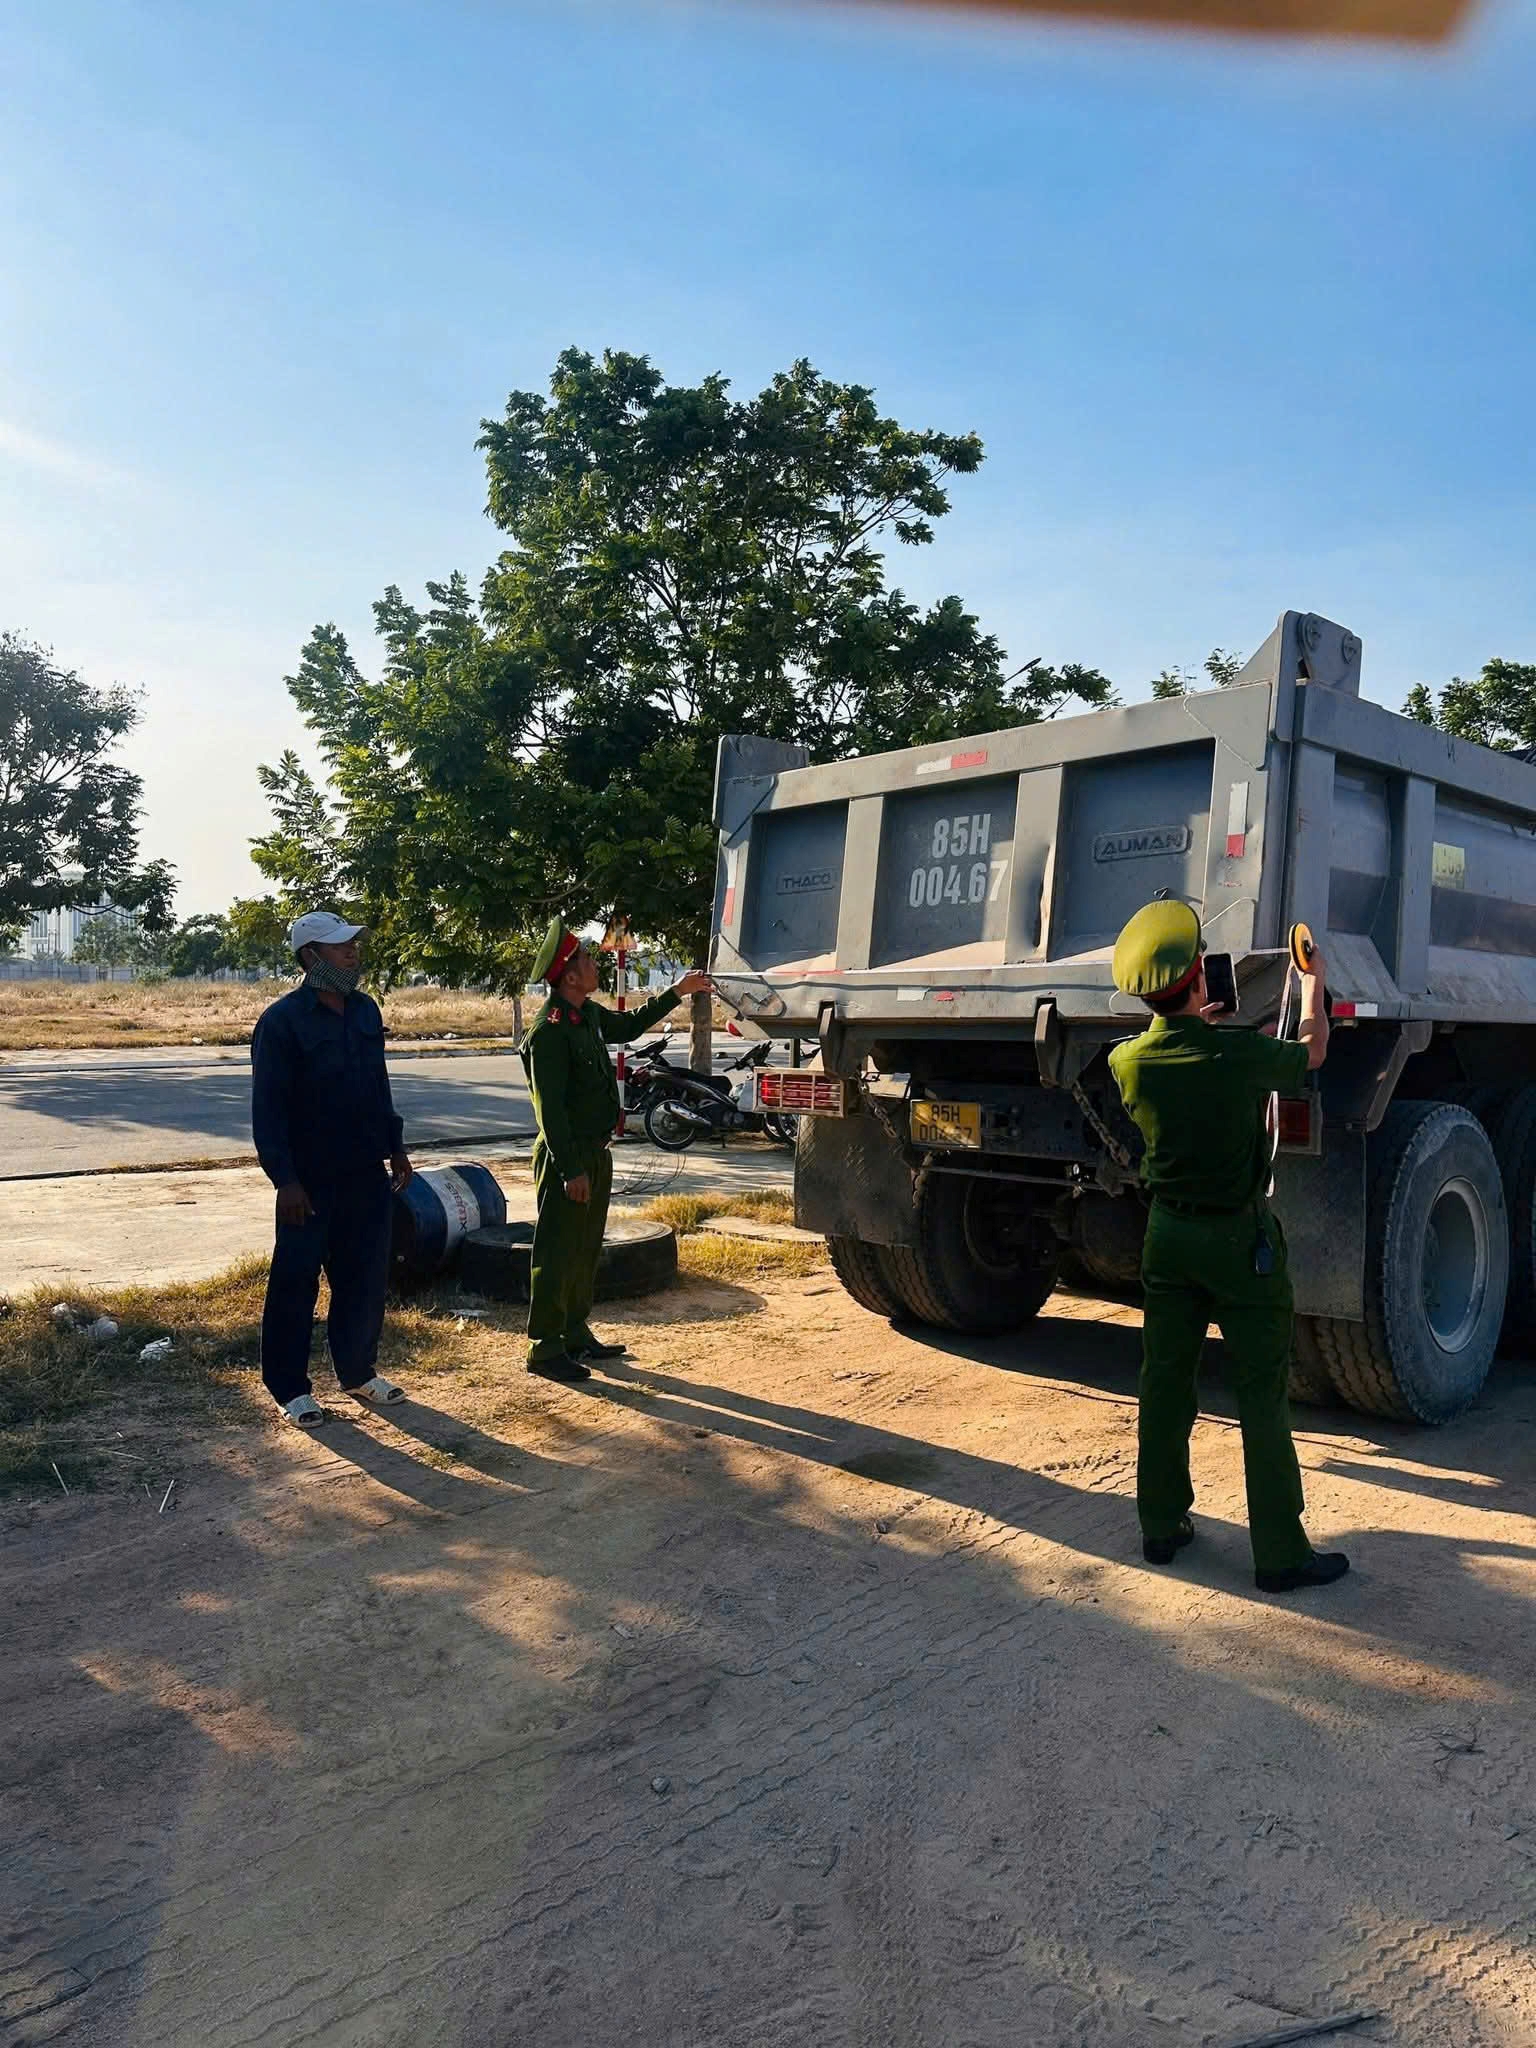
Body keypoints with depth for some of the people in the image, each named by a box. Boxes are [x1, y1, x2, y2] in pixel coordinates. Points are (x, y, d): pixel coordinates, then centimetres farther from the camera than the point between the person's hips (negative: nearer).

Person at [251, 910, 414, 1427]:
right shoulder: (282, 1021, -13)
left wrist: (395, 1147, 15)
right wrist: (285, 1179, -18)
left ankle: (358, 1373, 28)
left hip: (367, 1174, 6)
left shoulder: (365, 1010, 7)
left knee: (365, 1278, 13)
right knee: (295, 1284, 4)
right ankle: (290, 1389, 16)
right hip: (310, 1181, -6)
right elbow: (267, 1108, -14)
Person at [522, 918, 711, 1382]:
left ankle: (576, 1334, 29)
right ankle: (545, 1348, 7)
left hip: (595, 1152, 10)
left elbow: (628, 1025, 30)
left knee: (586, 1249, 17)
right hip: (567, 1158, -10)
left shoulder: (588, 1014, 8)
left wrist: (677, 993, 30)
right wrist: (571, 1170, -24)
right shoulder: (549, 1031, -21)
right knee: (557, 1253, -2)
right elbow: (550, 1109, -23)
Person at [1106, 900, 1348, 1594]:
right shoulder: (1238, 1054, -20)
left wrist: (1189, 1023, 32)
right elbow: (1311, 1051, 2)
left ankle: (1162, 1525, 26)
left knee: (1165, 1381, 14)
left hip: (1168, 1231, 5)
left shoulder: (1128, 1060, -9)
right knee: (1262, 1395, 4)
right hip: (1239, 1236, -4)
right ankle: (1280, 1554, 11)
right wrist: (1313, 982, 19)